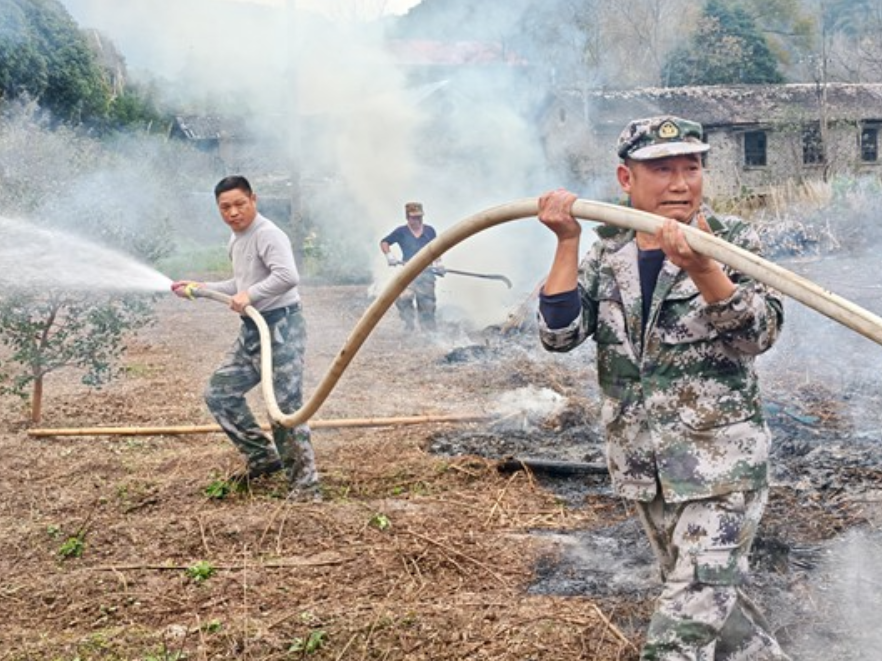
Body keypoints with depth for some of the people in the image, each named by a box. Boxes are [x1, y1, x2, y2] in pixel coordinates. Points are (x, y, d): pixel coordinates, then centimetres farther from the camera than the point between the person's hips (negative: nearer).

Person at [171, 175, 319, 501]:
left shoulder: (267, 234, -15)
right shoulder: (236, 239, 16)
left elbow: (288, 276, -29)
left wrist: (250, 295, -25)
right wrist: (199, 288, 24)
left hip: (281, 326, -10)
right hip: (251, 329, 10)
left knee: (286, 407, -8)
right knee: (219, 393, 12)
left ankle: (305, 483, 2)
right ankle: (263, 457, 22)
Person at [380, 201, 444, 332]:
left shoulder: (429, 231, 11)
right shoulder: (401, 232, 3)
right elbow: (384, 242, 11)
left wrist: (438, 264, 7)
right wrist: (389, 255, -5)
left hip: (426, 271, 2)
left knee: (427, 303, 4)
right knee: (403, 297, -25)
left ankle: (429, 329, 15)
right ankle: (409, 326, -14)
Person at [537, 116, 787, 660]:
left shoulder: (733, 241, -6)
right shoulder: (606, 254, 3)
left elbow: (762, 331, -19)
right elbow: (560, 334, -7)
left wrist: (700, 268, -34)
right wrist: (568, 242, -15)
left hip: (722, 458, -4)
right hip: (643, 466, 5)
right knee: (711, 595, 20)